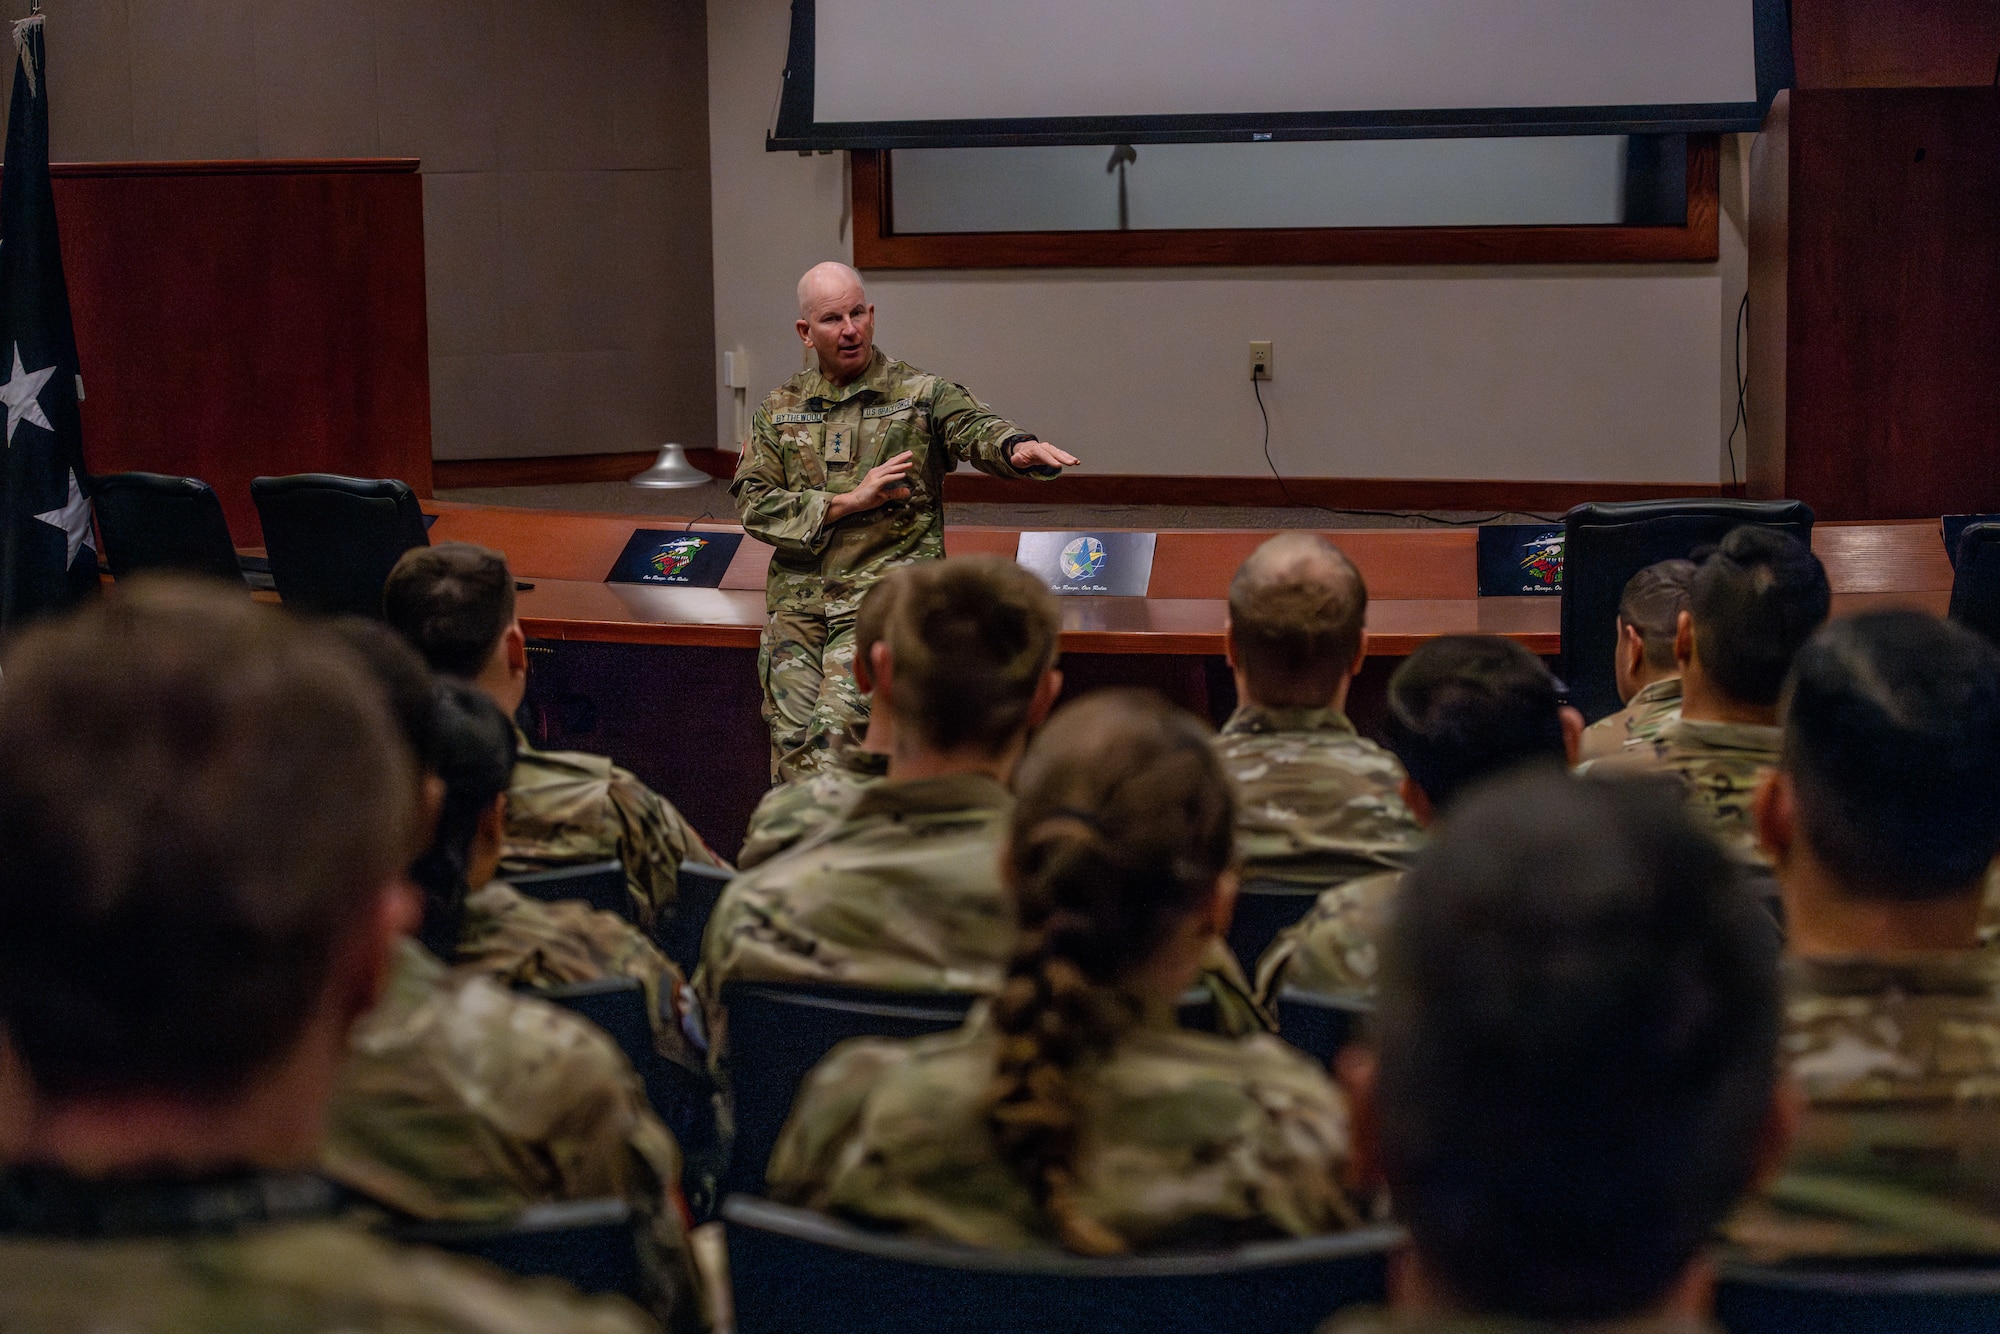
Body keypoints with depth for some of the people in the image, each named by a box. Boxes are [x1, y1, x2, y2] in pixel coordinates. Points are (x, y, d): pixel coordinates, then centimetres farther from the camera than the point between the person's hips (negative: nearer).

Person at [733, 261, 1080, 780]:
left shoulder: (921, 395, 6)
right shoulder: (779, 410, 15)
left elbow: (976, 429, -12)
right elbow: (753, 503, 6)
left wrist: (1017, 448, -37)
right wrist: (850, 501, -6)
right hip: (800, 596, 3)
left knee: (835, 725, -21)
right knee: (792, 738, -9)